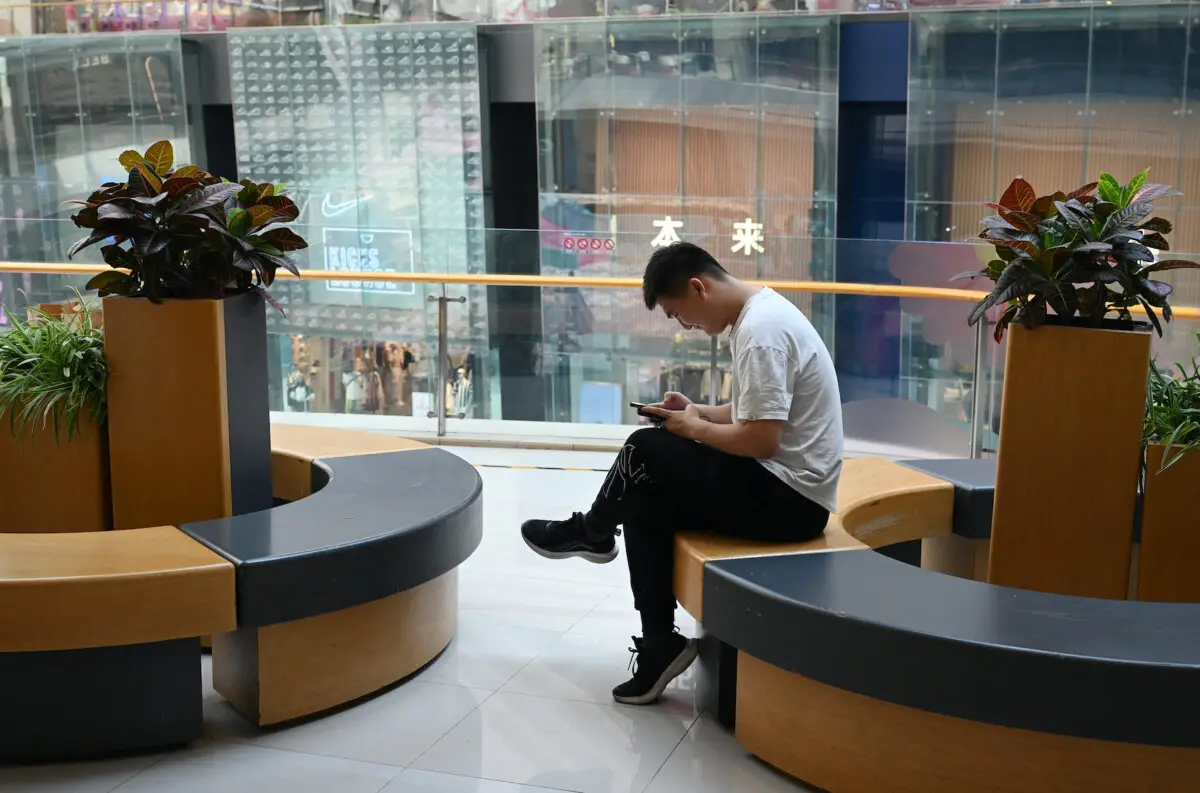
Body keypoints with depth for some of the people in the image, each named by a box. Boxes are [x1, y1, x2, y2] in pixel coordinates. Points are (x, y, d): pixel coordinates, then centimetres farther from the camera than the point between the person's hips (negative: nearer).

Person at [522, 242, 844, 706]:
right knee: (646, 504, 4)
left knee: (647, 450, -9)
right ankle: (659, 646, 7)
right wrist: (699, 412, 6)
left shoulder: (760, 331, -21)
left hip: (787, 498, -10)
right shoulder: (759, 313, 11)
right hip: (783, 488, 10)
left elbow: (760, 440, -25)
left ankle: (590, 533, 19)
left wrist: (693, 428, -9)